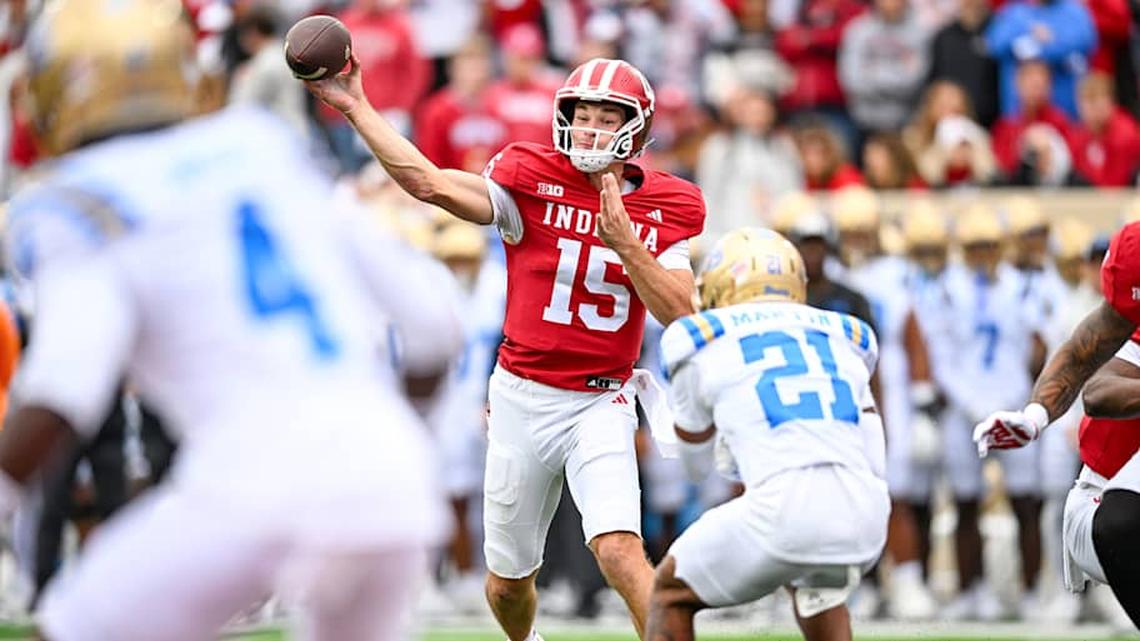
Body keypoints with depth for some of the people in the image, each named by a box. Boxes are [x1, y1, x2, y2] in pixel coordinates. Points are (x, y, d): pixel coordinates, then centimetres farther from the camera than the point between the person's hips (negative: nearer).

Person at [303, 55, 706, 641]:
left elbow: (679, 314, -10)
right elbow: (432, 184, -20)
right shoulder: (532, 178, -8)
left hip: (601, 404, -1)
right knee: (508, 581, 13)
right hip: (523, 398, 1)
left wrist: (623, 241, -21)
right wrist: (355, 108, -26)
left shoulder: (669, 207, -2)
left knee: (620, 552, -24)